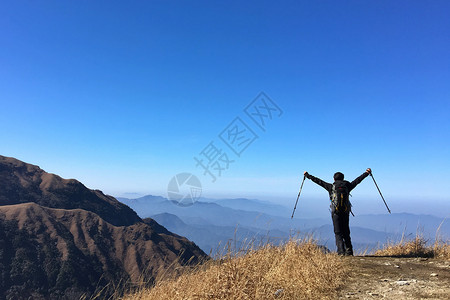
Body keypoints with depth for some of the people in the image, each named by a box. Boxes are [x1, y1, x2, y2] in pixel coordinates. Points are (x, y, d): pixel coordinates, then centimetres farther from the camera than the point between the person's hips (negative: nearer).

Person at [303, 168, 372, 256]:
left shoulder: (331, 187, 4)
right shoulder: (347, 186, 8)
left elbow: (318, 181, 8)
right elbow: (358, 180, 20)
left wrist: (307, 175, 17)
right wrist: (367, 172, 33)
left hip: (336, 211, -2)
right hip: (346, 211, 3)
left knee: (338, 232, 1)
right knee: (346, 232, 13)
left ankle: (341, 251, -8)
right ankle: (349, 251, 13)